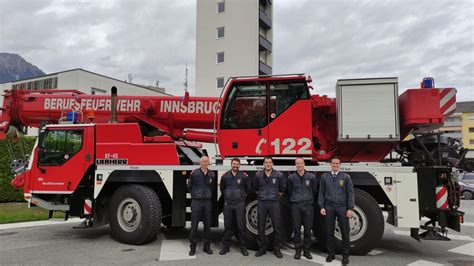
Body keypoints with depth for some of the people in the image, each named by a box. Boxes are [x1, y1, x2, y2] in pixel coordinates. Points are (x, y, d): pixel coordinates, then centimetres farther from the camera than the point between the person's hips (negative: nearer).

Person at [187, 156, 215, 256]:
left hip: (207, 202, 3)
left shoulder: (211, 174, 5)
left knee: (207, 225, 8)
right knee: (194, 225, 0)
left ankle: (207, 246, 18)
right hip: (196, 202, -3)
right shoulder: (194, 173, -4)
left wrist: (208, 195, 12)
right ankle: (192, 247, 9)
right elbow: (189, 187, 6)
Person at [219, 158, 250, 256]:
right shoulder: (225, 176, 4)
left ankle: (243, 247, 11)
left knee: (241, 226, 1)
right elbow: (222, 188, 18)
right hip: (228, 204, 2)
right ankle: (225, 246, 17)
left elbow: (247, 188, 10)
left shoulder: (244, 176, -2)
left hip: (240, 204, -2)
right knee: (227, 226, 8)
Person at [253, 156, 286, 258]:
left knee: (277, 226, 0)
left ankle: (277, 249, 12)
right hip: (262, 203, 1)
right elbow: (255, 187, 17)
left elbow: (282, 188, 11)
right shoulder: (258, 175, 1)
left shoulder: (278, 175, -2)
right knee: (261, 227, 6)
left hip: (274, 203, -1)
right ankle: (262, 248, 18)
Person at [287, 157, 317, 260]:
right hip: (296, 206, 0)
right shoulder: (291, 177, 1)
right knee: (296, 229, 3)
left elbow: (314, 190, 10)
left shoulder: (311, 176, 0)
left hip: (308, 205, 0)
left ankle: (307, 250, 16)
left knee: (308, 229, 5)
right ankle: (298, 250, 13)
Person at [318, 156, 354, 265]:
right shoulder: (324, 177, 7)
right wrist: (322, 207, 1)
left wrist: (350, 208, -5)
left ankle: (345, 255, 14)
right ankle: (330, 253, 21)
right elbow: (321, 193, 8)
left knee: (345, 232, 2)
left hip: (342, 207, -1)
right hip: (329, 208, 1)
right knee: (329, 232, 8)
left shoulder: (346, 177, 3)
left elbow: (350, 193, 1)